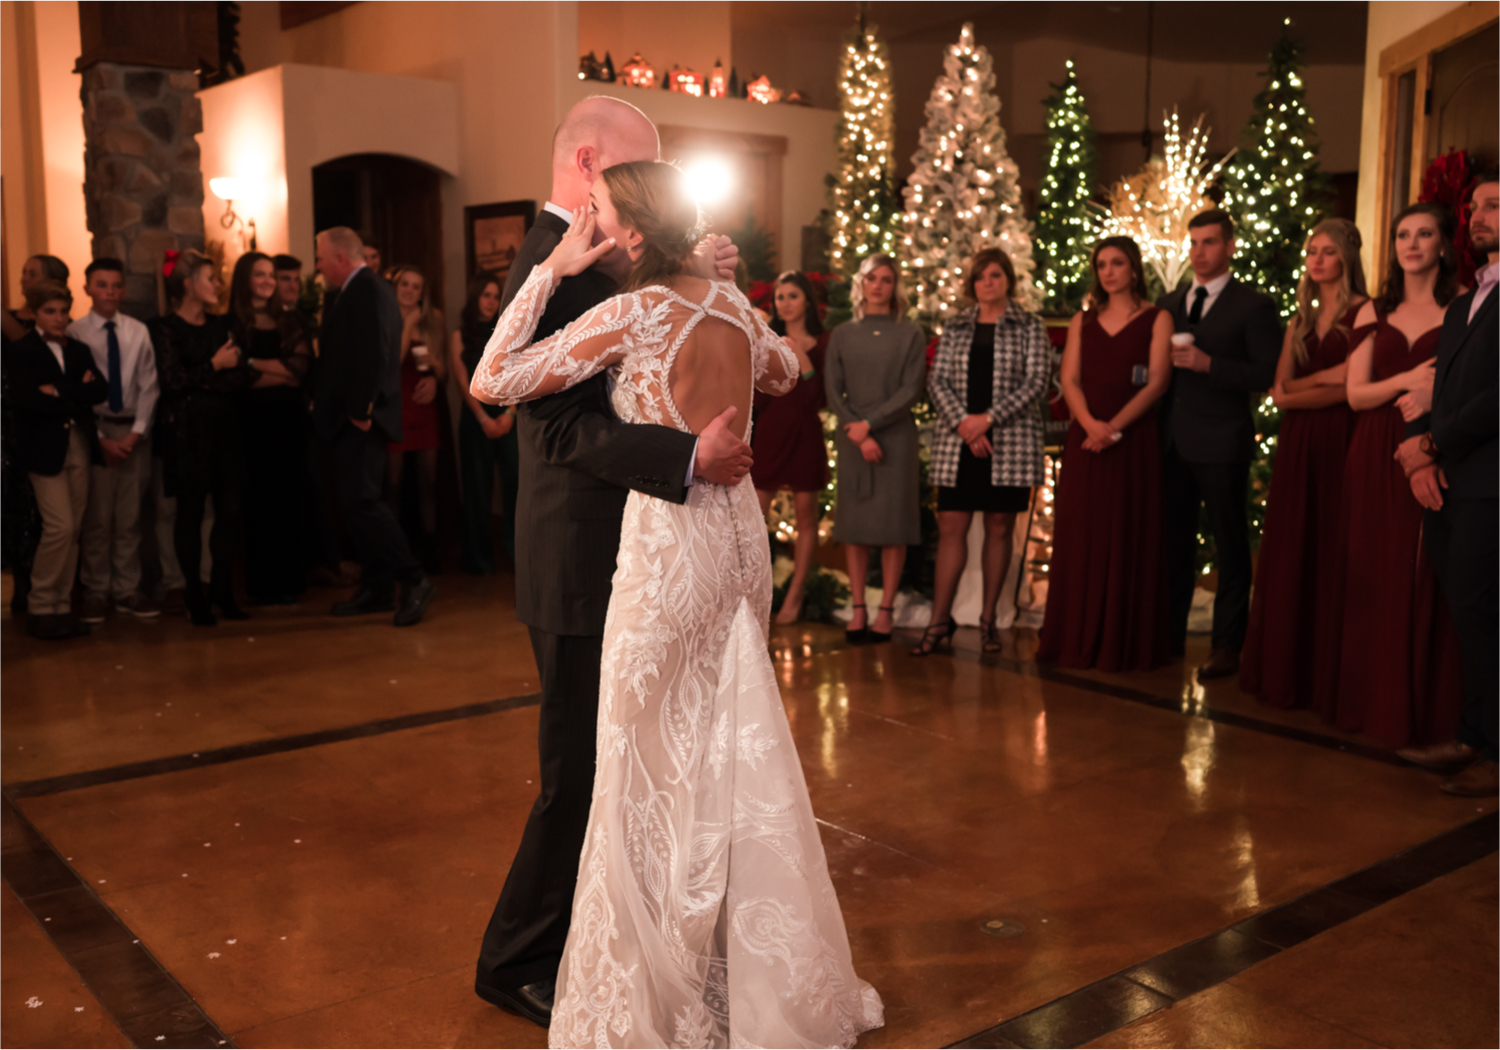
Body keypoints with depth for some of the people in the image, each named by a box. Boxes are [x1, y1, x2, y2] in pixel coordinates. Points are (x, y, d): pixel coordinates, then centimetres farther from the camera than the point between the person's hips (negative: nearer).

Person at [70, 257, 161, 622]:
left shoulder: (138, 332, 4)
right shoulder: (75, 332, -4)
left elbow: (148, 386, 4)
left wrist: (136, 432, -6)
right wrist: (101, 438, -9)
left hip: (133, 431, 3)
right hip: (93, 429, -2)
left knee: (130, 516, 8)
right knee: (96, 516, 2)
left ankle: (127, 590, 15)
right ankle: (95, 592, 12)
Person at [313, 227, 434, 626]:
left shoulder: (368, 290, -12)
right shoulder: (361, 290, 20)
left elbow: (374, 354, -21)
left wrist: (360, 409, -21)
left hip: (361, 420, -11)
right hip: (353, 418, 11)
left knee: (360, 500, -13)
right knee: (358, 501, 12)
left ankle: (414, 578, -8)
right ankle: (377, 589, 18)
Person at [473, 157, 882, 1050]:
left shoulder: (633, 313, -15)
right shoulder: (731, 302, 4)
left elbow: (491, 382, -13)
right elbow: (785, 372, 25)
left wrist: (551, 269, -7)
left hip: (671, 547, -7)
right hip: (741, 536, 7)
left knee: (655, 767, 6)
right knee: (738, 756, 18)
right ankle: (768, 975, 34)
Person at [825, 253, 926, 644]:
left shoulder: (910, 335, 4)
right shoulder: (842, 335, 10)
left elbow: (911, 390, -5)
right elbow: (833, 391, 3)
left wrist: (869, 423, -13)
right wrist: (858, 435, -9)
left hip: (895, 437, -2)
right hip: (851, 439, 2)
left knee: (892, 525, -2)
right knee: (854, 524, 2)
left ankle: (886, 611, 3)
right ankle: (858, 609, 8)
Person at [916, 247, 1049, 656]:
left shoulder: (1030, 327, 5)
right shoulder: (954, 329, 12)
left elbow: (1036, 381, -5)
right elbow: (937, 381, 5)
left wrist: (988, 418, -13)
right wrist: (963, 422, -11)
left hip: (1010, 441, -1)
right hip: (957, 442, 2)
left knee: (999, 527, 3)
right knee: (951, 526, -2)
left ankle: (989, 619, 10)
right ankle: (939, 621, 0)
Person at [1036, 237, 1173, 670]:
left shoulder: (1156, 319, 5)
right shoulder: (1083, 321, 15)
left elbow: (1157, 382, -5)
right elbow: (1070, 379, 5)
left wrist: (1115, 426, -17)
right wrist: (1090, 423, -13)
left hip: (1135, 440, -3)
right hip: (1086, 439, 3)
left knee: (1129, 540, -1)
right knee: (1080, 537, 2)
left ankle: (1127, 645, 5)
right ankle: (1078, 641, 9)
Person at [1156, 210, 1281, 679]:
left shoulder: (1253, 306, -2)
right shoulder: (1168, 303, 15)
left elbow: (1269, 375, -10)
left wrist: (1208, 364, -19)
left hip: (1221, 444, -5)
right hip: (1172, 442, 5)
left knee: (1230, 546, 3)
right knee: (1174, 542, 10)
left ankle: (1227, 645, 9)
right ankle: (1170, 635, 19)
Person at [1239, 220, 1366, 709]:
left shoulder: (1364, 313, -2)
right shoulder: (1301, 321, 16)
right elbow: (1279, 388, 7)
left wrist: (1297, 393, -5)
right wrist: (1325, 377, -7)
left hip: (1339, 443, -5)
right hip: (1296, 447, 6)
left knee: (1330, 556, -2)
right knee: (1288, 555, 6)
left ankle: (1326, 676, 7)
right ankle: (1282, 671, 14)